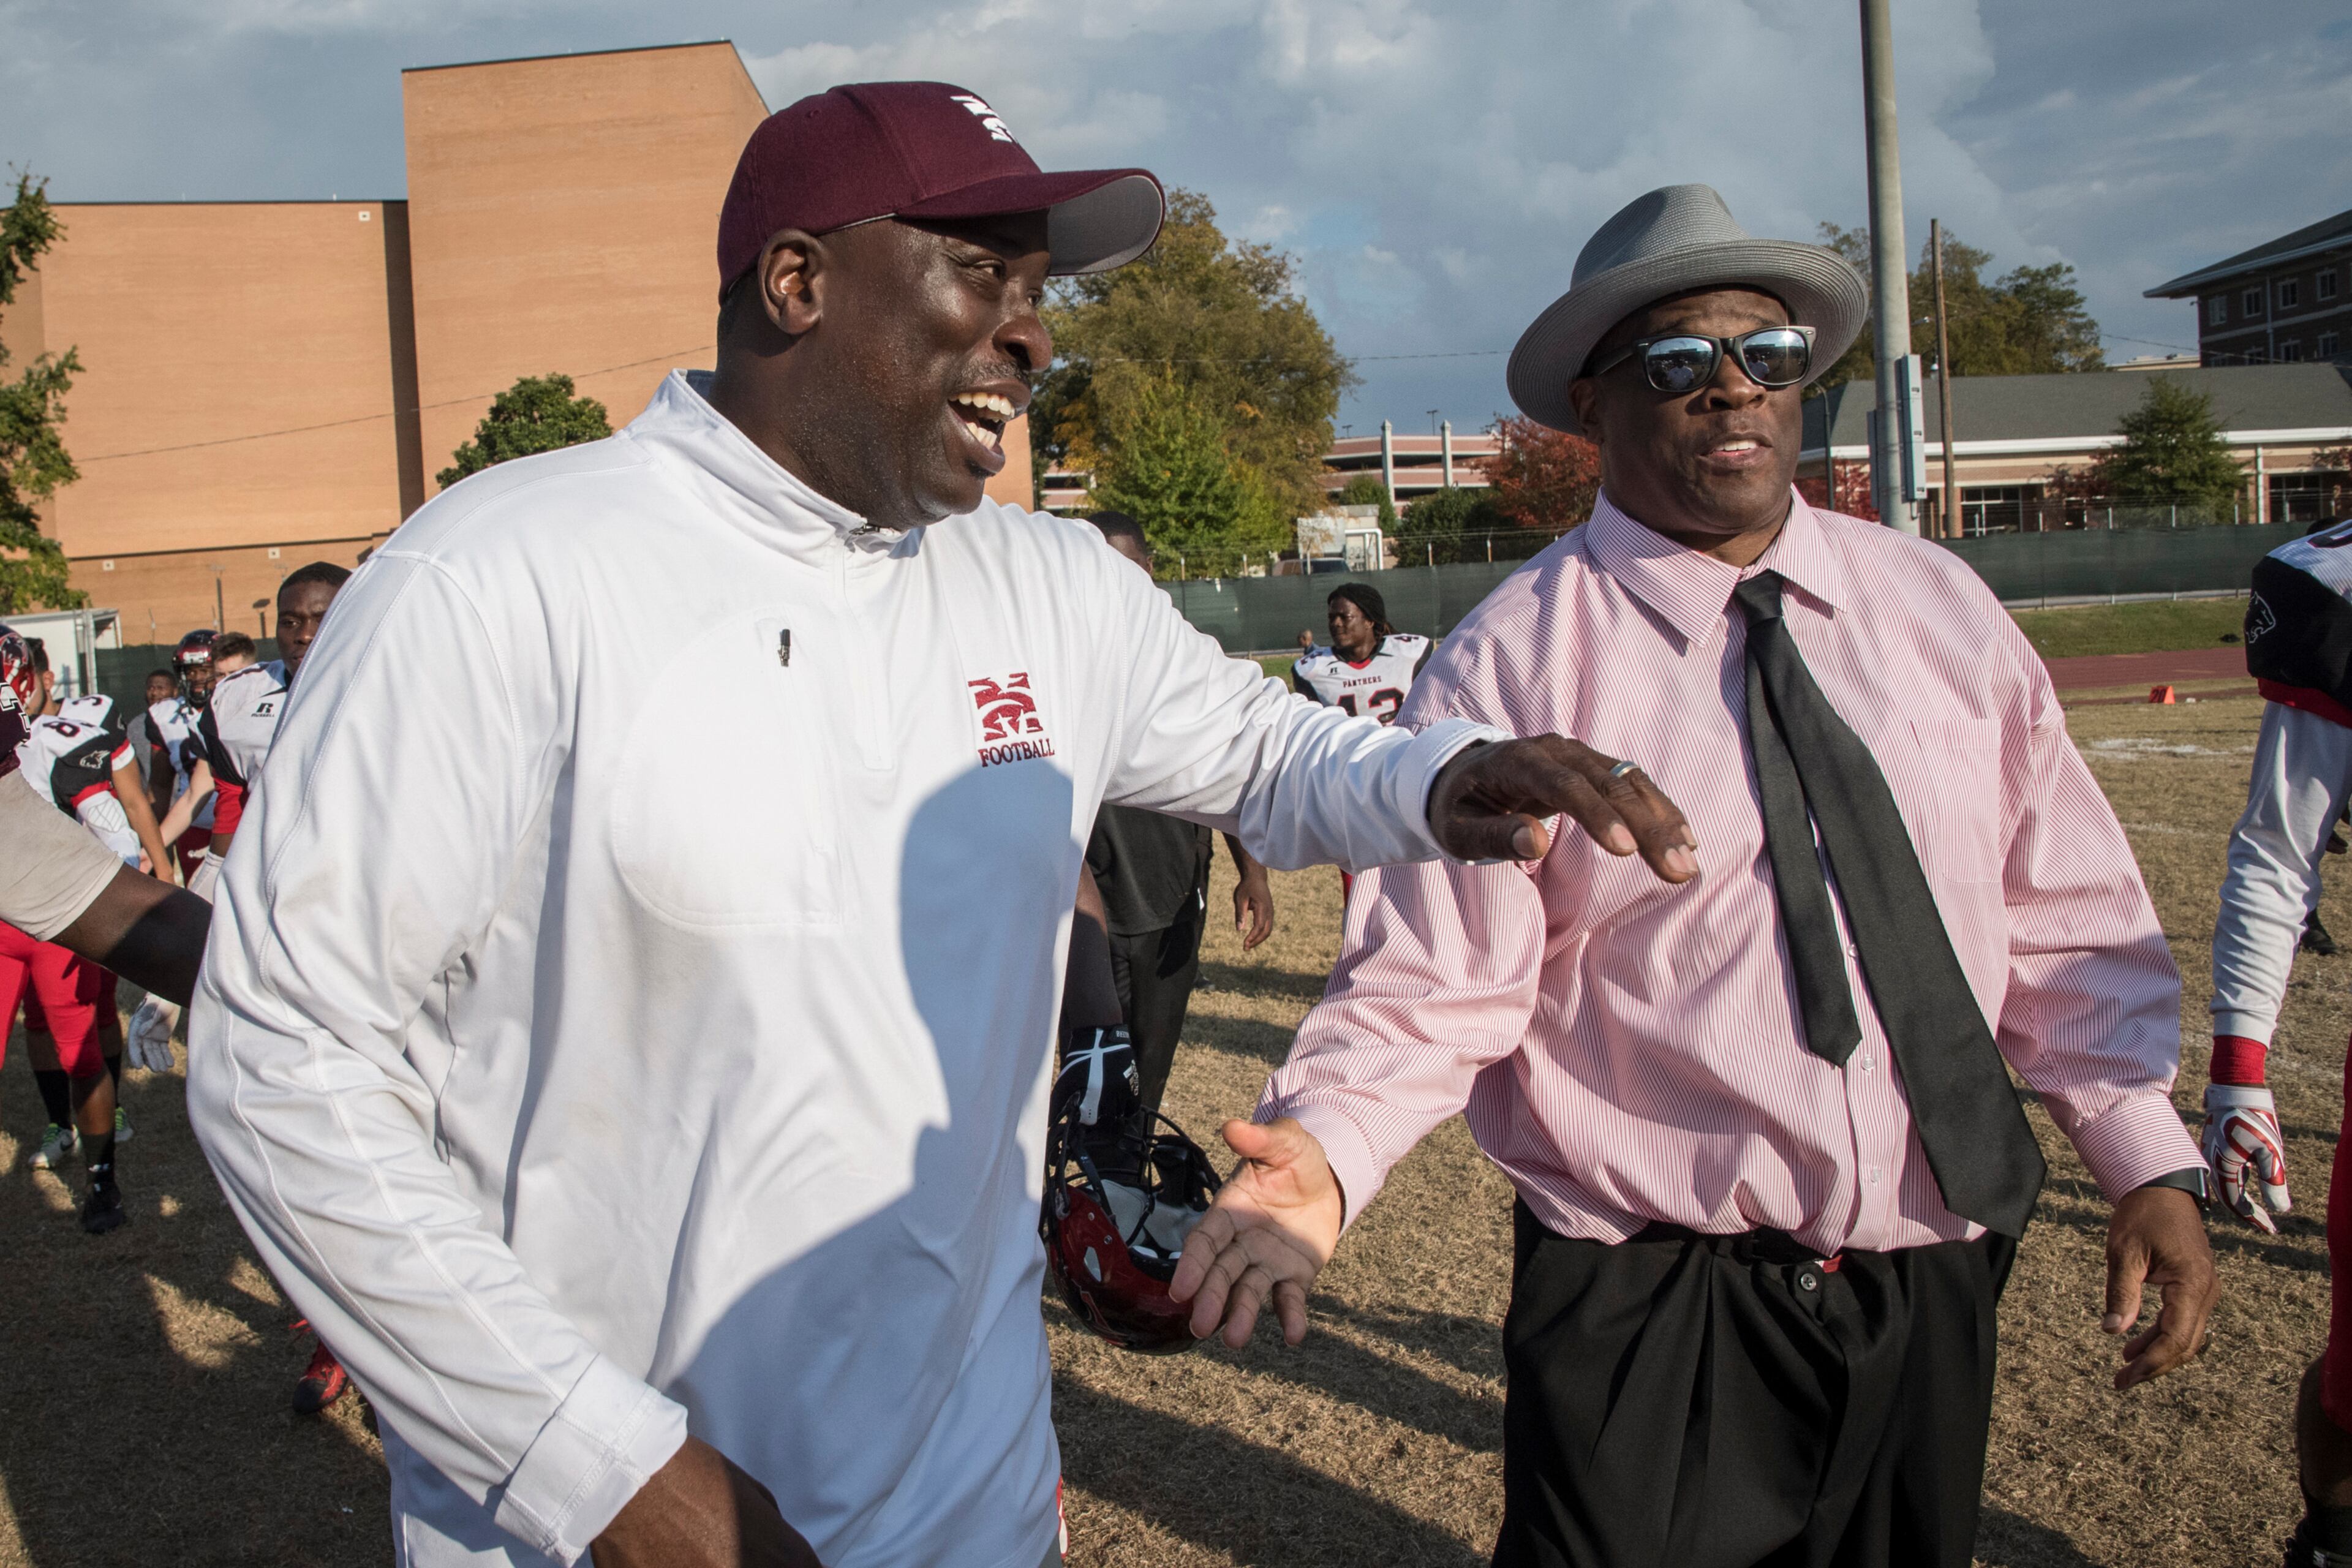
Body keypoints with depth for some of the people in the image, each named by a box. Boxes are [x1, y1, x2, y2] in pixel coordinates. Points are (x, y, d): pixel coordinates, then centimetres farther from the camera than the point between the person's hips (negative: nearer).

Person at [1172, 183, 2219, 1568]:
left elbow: (2063, 918, 7)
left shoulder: (1939, 609, 3)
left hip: (1931, 1290, 5)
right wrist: (1324, 1157, -32)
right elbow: (1430, 983, -16)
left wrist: (2151, 1153, 0)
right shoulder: (1511, 665, -12)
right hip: (1650, 1312, -4)